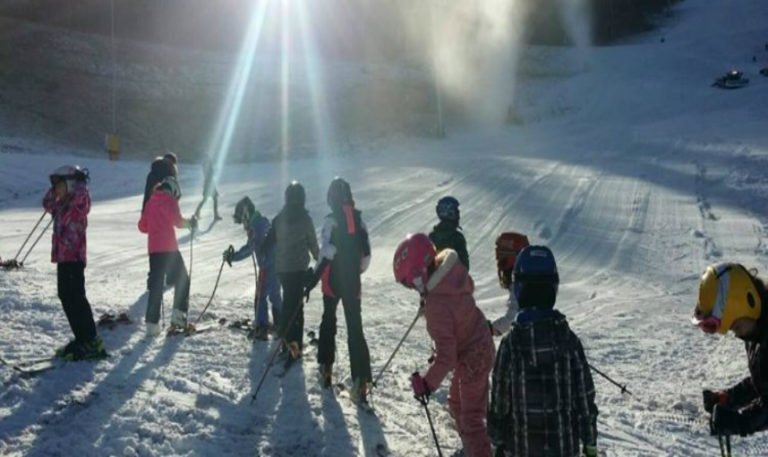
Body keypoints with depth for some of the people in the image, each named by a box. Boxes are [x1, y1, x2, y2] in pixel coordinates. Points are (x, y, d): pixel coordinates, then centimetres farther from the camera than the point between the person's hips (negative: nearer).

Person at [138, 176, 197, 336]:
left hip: (153, 248, 6)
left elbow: (142, 226, 17)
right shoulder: (169, 200, -2)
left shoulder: (151, 202, 15)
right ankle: (178, 314, -3)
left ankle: (152, 324, 5)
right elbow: (177, 221, -15)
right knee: (182, 279, 8)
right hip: (168, 248, -5)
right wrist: (189, 222, 3)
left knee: (156, 284, 9)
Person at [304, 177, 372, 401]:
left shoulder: (331, 220, -12)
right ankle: (361, 382, -8)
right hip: (353, 283, 3)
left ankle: (326, 369, 24)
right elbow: (366, 253, 8)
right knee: (355, 328, 1)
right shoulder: (359, 219, 4)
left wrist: (313, 278, -16)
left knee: (328, 322, 18)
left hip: (333, 282, -3)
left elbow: (327, 253, -21)